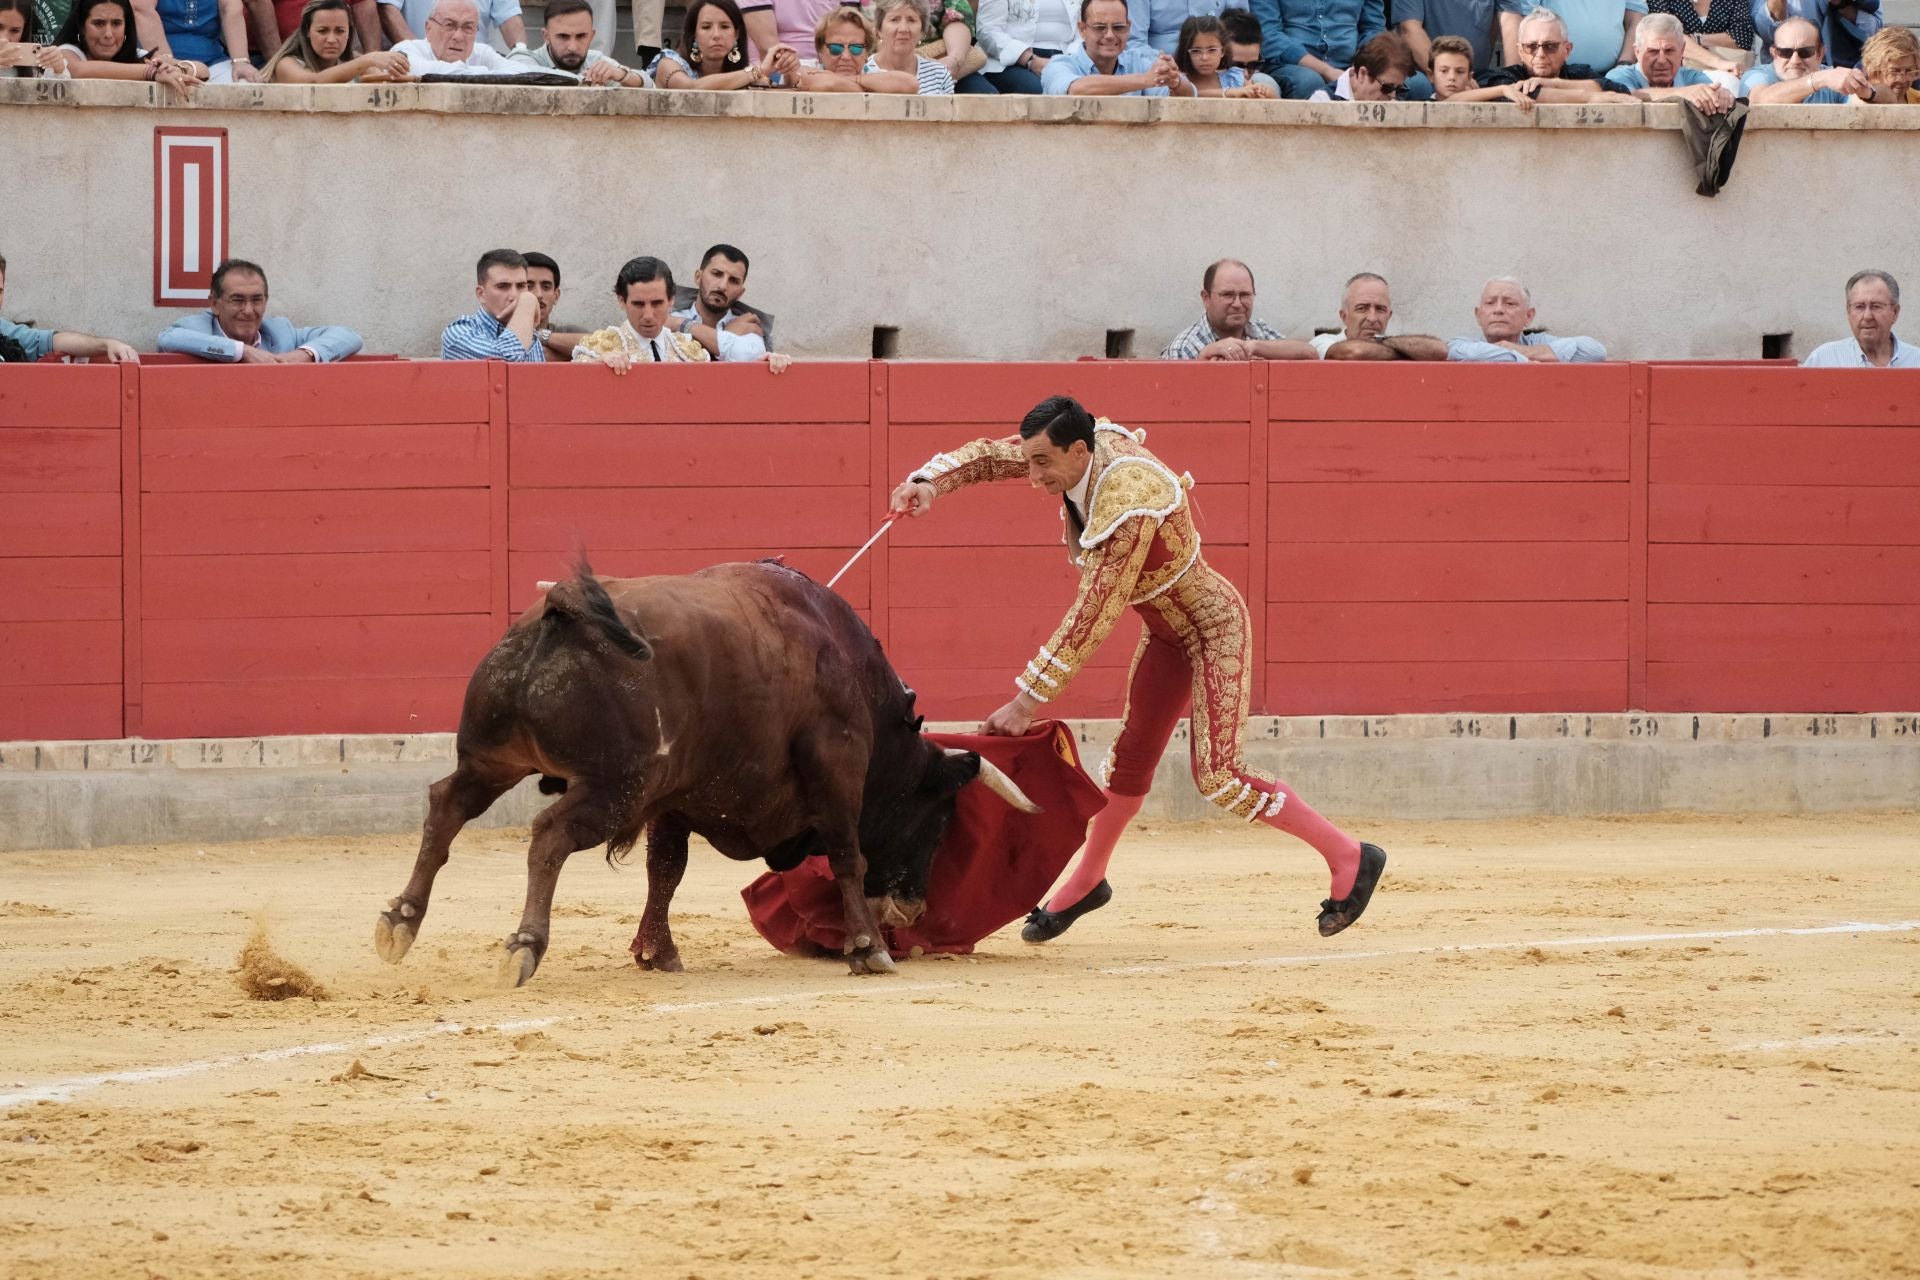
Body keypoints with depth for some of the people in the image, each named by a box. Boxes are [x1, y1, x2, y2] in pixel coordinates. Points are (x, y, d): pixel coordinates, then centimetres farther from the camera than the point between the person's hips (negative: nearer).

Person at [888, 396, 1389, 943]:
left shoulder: (1130, 506, -37)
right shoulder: (1084, 449, -14)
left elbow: (1093, 617, -34)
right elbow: (987, 456, -3)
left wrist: (1027, 701, -31)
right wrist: (930, 482, -24)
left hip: (1214, 627, -8)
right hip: (1166, 631, 8)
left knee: (1217, 775, -12)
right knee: (1132, 754, 17)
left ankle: (1349, 858, -3)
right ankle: (1087, 882, 32)